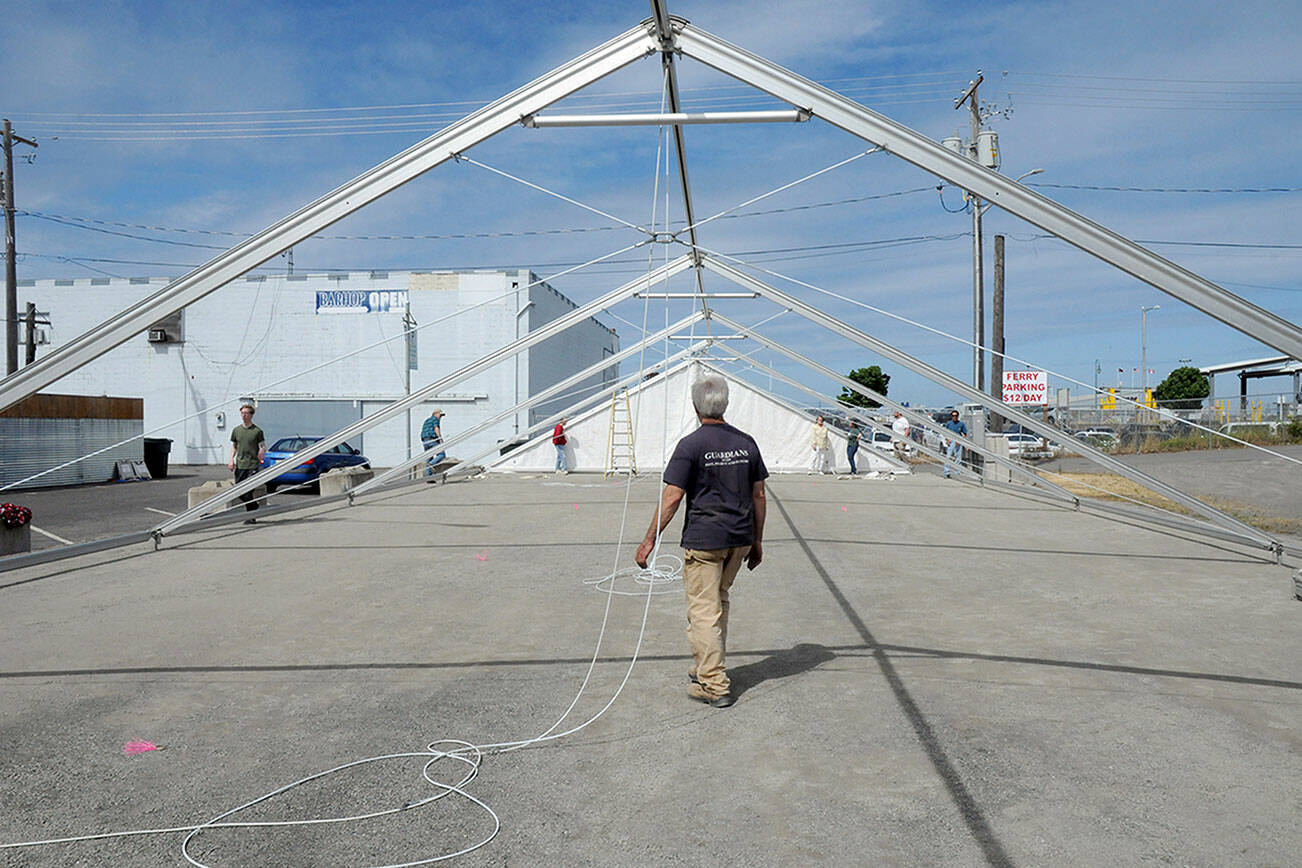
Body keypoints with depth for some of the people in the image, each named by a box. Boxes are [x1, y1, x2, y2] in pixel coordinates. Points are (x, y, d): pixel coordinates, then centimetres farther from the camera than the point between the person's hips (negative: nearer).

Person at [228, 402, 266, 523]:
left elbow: (263, 446, 4)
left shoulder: (257, 431, -1)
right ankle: (255, 507, 29)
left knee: (248, 491, -10)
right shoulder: (236, 430, 10)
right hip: (239, 465, 4)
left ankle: (250, 516, 2)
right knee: (239, 492, 6)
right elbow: (234, 446, 18)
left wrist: (262, 451, -19)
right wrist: (231, 459, 3)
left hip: (253, 465, -4)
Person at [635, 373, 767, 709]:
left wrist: (649, 541, -7)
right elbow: (758, 495, 9)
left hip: (703, 539, -6)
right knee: (719, 601, 21)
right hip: (740, 538, 6)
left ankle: (713, 685, 3)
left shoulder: (690, 445, -11)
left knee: (703, 611, 1)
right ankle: (706, 667, 33)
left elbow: (672, 498, -13)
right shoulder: (746, 442, 5)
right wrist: (757, 542, 17)